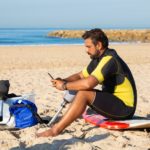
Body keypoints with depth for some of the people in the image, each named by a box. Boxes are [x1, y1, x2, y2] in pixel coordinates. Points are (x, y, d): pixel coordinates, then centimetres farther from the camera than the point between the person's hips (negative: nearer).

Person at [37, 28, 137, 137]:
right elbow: (81, 75, 18)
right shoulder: (98, 59, 11)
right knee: (81, 91, 9)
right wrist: (63, 81, -1)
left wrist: (65, 86, -17)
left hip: (124, 108, -10)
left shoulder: (109, 59, -20)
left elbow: (88, 83, -31)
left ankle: (56, 130, -20)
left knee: (83, 94, -23)